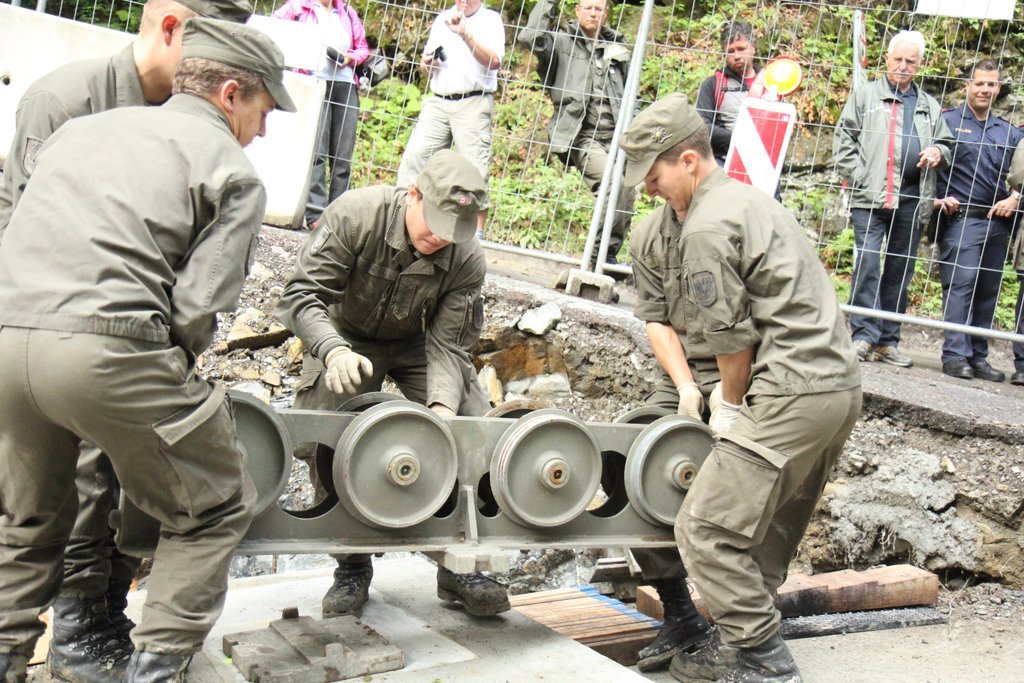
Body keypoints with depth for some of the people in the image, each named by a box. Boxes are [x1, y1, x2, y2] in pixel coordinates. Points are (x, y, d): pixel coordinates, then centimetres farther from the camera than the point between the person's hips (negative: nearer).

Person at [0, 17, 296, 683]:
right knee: (212, 511, 14)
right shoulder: (233, 171, 5)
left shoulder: (83, 127, 25)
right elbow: (196, 309, -6)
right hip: (108, 347, -6)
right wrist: (167, 378, 13)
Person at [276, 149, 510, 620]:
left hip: (420, 345, 2)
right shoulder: (355, 215, -29)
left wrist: (443, 403, -40)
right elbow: (303, 295, -28)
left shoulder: (467, 259, -23)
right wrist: (334, 351, -48)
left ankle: (457, 567, 3)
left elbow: (448, 346, -20)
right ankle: (352, 569, 4)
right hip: (347, 339, -1)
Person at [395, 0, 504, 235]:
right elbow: (425, 64, 29)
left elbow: (494, 61, -14)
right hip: (438, 102, 5)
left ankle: (477, 231, -5)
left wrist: (465, 33, -23)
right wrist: (427, 63, 5)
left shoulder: (490, 19, 3)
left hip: (473, 103, -5)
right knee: (415, 155, -2)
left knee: (475, 166, -9)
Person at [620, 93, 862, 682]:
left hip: (794, 393, -11)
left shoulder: (707, 226, -12)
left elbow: (732, 337, -10)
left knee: (708, 529, -5)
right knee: (773, 527, 19)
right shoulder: (752, 199, 19)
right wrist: (735, 394, 17)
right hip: (842, 381, 11)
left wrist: (731, 406, 6)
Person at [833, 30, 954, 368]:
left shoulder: (930, 106, 20)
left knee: (900, 271, 7)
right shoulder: (865, 95, 7)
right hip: (871, 197, -4)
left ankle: (888, 340, 14)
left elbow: (946, 143, 28)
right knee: (867, 263, -14)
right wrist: (858, 178, -9)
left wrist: (939, 152, 3)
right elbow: (844, 140, 1)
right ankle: (864, 334, -8)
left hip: (913, 200, 5)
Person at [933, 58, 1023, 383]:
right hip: (961, 218, -5)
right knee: (960, 284, -12)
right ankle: (956, 354, -9)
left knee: (988, 291, 7)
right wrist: (939, 198, -12)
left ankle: (978, 355, 14)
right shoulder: (948, 121, 3)